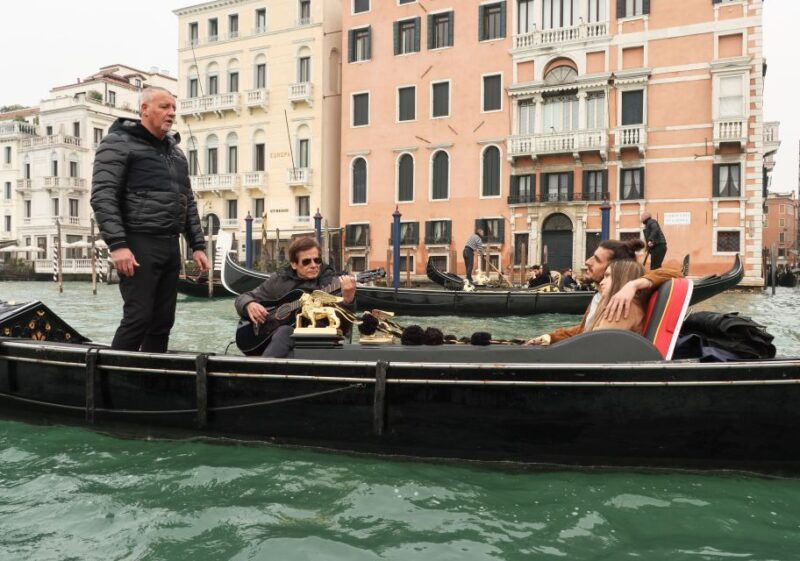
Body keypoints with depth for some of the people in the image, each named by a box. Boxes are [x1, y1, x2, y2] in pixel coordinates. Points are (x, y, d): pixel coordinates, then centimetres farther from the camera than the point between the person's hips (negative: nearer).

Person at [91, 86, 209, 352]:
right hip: (138, 245, -7)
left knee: (163, 320, 8)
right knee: (138, 317, -9)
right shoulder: (118, 143, -2)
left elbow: (188, 203, 22)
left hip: (170, 247, 7)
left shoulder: (176, 153, 20)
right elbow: (102, 197, -11)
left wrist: (197, 245, 14)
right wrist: (117, 244, -21)